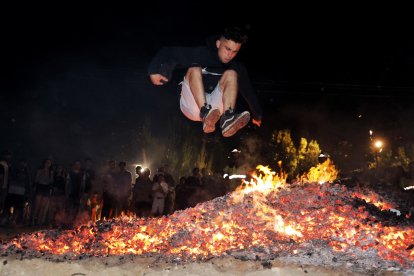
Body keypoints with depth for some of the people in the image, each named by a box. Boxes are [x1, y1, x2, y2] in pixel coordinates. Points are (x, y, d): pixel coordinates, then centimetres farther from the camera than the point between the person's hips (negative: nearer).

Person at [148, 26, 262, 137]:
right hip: (192, 106, -2)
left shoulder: (237, 67, 2)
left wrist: (257, 115, -3)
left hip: (215, 107, 2)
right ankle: (206, 114, -48)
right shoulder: (201, 54, -7)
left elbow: (248, 91, 2)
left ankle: (227, 119, -41)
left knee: (231, 74, -16)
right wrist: (153, 71, -24)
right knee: (194, 69, -23)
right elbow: (168, 52, -11)